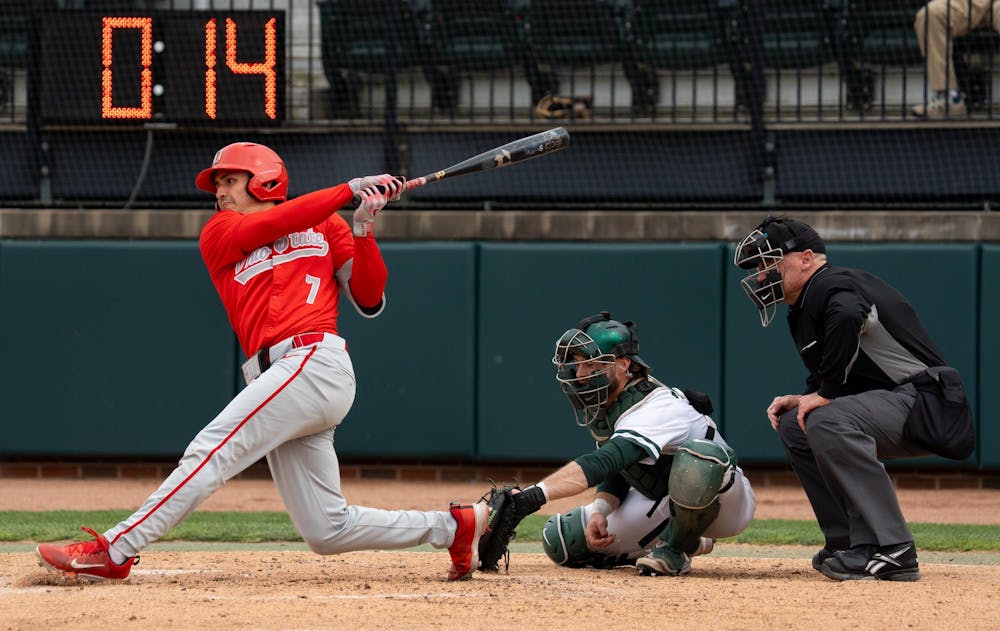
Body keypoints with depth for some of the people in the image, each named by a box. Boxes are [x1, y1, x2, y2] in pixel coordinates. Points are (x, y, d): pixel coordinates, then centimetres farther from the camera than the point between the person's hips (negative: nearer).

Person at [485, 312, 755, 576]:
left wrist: (533, 496, -60)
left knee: (698, 455, -43)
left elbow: (599, 465, -48)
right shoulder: (602, 404, -5)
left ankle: (677, 548, -16)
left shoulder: (654, 409, -33)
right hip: (660, 503, 9)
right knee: (561, 542, -4)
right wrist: (599, 511, -19)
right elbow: (615, 470, 4)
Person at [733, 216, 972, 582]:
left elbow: (847, 315, -36)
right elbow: (825, 380, 24)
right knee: (794, 424, 18)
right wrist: (803, 400, 1)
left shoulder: (833, 286, -12)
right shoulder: (803, 311, 19)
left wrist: (825, 394, -25)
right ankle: (848, 543, 14)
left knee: (829, 421, -33)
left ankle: (892, 551, -33)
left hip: (925, 405, -11)